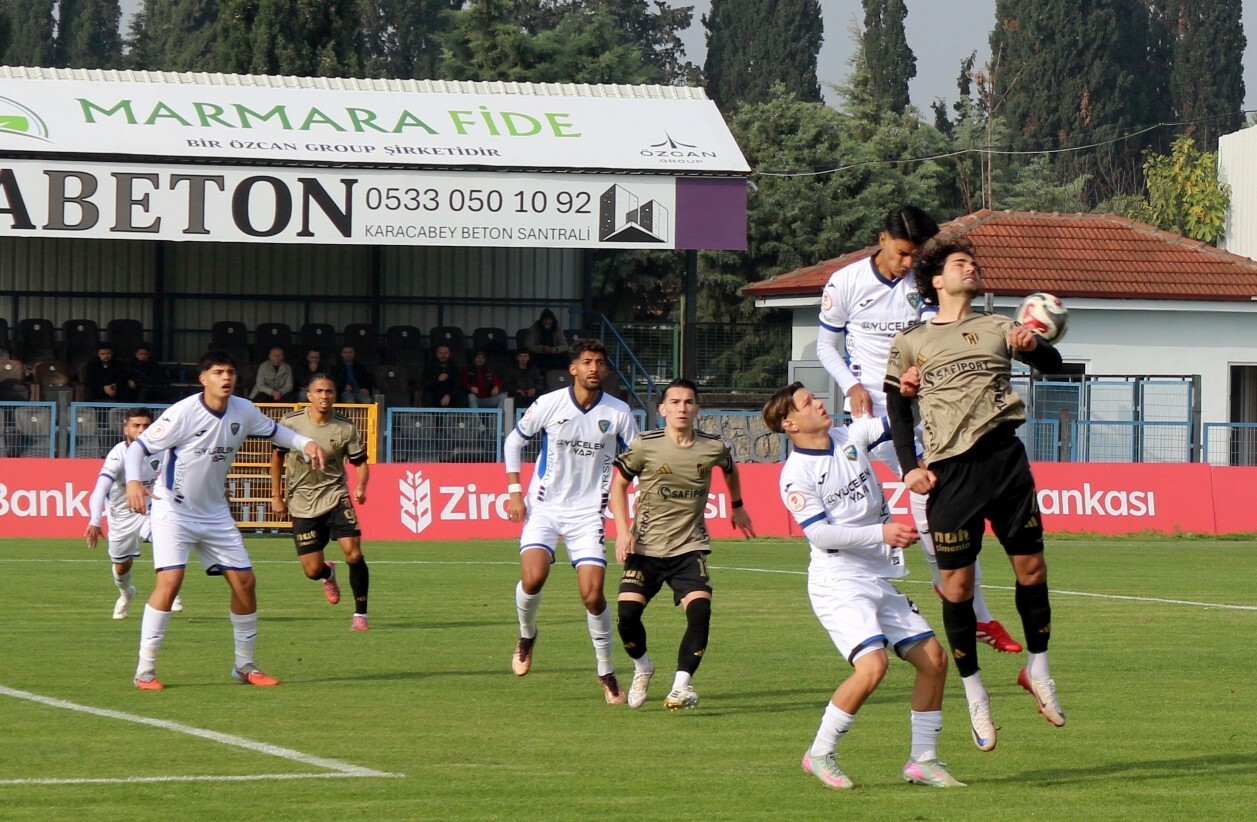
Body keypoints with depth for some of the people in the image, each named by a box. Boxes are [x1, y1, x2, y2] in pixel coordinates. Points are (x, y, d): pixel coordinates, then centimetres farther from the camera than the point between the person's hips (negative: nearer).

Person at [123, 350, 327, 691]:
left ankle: (244, 665, 21)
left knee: (244, 582, 4)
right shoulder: (184, 413, -20)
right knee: (169, 582, -21)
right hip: (173, 510, -6)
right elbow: (138, 446, -16)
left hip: (215, 513, 6)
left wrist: (306, 443, -2)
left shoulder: (243, 411, -3)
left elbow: (273, 430, 16)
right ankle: (145, 671, -13)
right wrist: (133, 482, -35)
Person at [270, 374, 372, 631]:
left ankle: (360, 614, -2)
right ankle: (328, 575, 38)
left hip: (336, 497, 0)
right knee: (312, 570, -3)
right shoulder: (290, 423, -6)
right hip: (302, 505, 0)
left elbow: (360, 462, 3)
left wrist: (361, 487, -17)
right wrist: (276, 496, 7)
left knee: (354, 554, -19)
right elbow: (277, 456, 8)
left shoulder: (346, 429, -6)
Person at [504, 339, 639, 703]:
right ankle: (527, 635, 12)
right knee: (533, 577, -21)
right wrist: (514, 491, 4)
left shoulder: (618, 413, -3)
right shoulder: (549, 404, -5)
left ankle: (606, 672, 9)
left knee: (592, 594, -9)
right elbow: (513, 440, 10)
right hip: (544, 508, -1)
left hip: (587, 512, 1)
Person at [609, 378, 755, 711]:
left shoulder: (713, 447, -2)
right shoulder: (645, 446, -8)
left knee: (700, 610, -21)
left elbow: (730, 469, 23)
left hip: (690, 547, 1)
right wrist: (622, 531, -6)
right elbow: (618, 483, 4)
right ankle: (642, 668, 18)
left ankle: (681, 684, -11)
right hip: (646, 546, -1)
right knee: (627, 611, -13)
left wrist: (737, 507, 32)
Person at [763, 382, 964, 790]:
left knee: (934, 658, 2)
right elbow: (820, 534, -18)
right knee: (873, 664, -23)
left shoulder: (850, 437, 8)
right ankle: (820, 754, -7)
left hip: (880, 580, 7)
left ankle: (922, 760, 13)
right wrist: (882, 533, -23)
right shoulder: (796, 474, -11)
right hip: (839, 583, -7)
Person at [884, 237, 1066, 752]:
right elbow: (897, 408, 14)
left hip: (1004, 458, 2)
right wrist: (910, 467, 1)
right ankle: (972, 690, 9)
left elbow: (1052, 364, 6)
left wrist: (1033, 346, -18)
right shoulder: (910, 343, 12)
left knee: (1031, 566, 0)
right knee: (957, 583, -3)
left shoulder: (997, 328, 14)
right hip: (950, 471, -1)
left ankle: (1037, 667, 19)